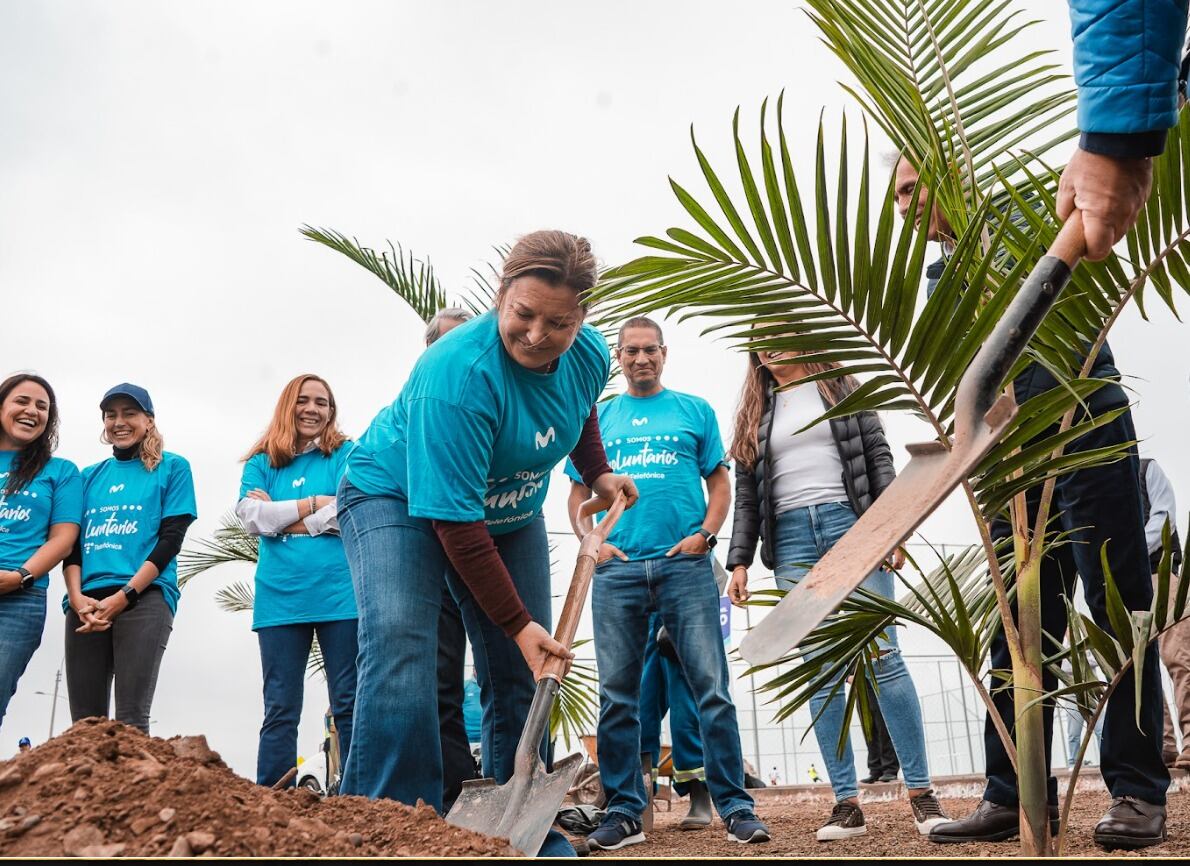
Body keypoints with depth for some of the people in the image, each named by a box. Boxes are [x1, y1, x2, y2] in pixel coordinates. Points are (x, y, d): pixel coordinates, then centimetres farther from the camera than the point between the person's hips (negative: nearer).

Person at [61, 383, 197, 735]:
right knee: (84, 722, 0)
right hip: (85, 603, 4)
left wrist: (124, 595, -11)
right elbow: (71, 542, 14)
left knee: (131, 719, -12)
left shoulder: (172, 468, 10)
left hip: (144, 598, -4)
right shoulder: (89, 476, 22)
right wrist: (78, 597, -6)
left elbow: (171, 539, 0)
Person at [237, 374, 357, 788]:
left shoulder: (346, 455, 9)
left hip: (339, 594, -2)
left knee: (349, 706, 1)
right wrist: (316, 503, -6)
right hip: (280, 599, 2)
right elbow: (252, 516, -2)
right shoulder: (261, 463, 15)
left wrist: (281, 515, -5)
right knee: (279, 711, 5)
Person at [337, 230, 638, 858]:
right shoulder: (457, 373, -36)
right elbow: (455, 520, -34)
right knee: (398, 643, -29)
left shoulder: (590, 355, -14)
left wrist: (598, 474, 8)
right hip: (397, 498, -6)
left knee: (521, 673, 4)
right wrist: (516, 622, -32)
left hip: (511, 514, 6)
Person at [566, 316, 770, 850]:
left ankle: (735, 806, 2)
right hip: (616, 569, 2)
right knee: (617, 696, 3)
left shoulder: (694, 411, 13)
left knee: (712, 688, -5)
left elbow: (719, 481, 11)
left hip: (685, 565, -1)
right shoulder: (597, 419, 16)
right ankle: (623, 812, 11)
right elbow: (578, 494, 17)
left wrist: (705, 534, -6)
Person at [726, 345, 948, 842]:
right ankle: (847, 803, 2)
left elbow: (878, 457, 6)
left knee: (883, 658, -8)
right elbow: (747, 497, 15)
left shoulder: (840, 387, 14)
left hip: (850, 524, -2)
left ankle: (921, 792, -4)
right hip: (791, 541, 2)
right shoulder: (754, 413, 19)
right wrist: (739, 562, 6)